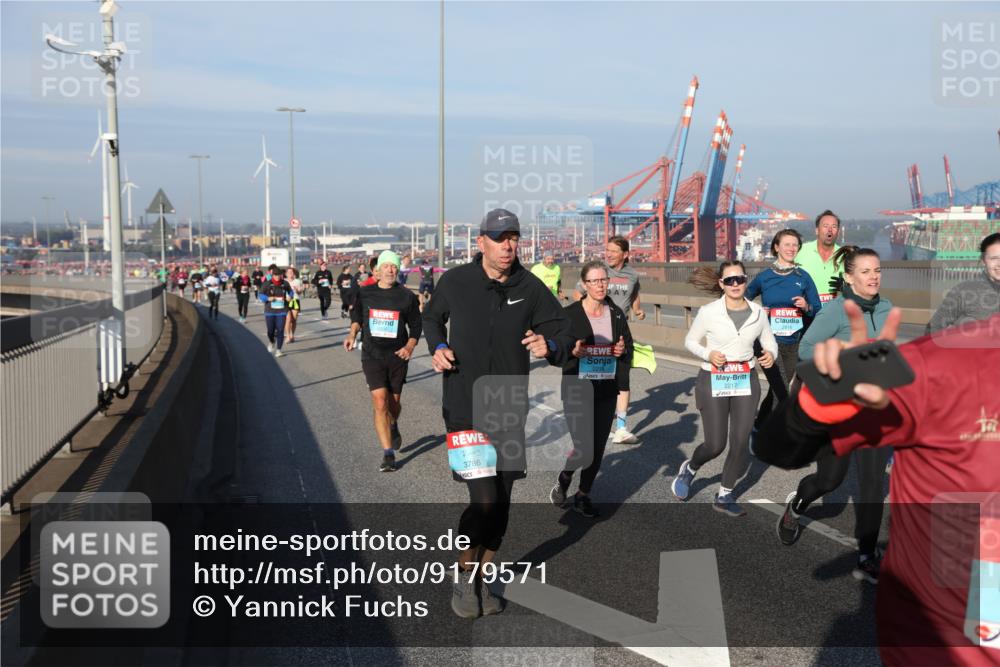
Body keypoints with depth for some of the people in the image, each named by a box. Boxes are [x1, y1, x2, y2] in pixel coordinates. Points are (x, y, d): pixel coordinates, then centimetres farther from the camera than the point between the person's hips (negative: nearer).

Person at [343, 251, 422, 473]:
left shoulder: (407, 296, -1)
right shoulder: (365, 293, 2)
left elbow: (416, 325, 5)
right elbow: (357, 316, 20)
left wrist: (410, 347, -10)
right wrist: (352, 333, 2)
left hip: (397, 356, 1)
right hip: (372, 356, 0)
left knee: (394, 403, 13)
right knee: (380, 404, -11)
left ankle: (393, 427, 48)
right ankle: (388, 454, -7)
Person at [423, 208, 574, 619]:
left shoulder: (530, 288, -1)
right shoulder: (455, 282, -3)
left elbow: (564, 331, 4)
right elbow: (431, 317, 16)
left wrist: (549, 346, -19)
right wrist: (438, 347, -3)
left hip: (511, 411, 3)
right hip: (465, 409, -3)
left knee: (501, 504, 12)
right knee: (484, 501, -12)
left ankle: (482, 581, 31)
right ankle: (464, 579, 12)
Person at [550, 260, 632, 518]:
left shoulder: (617, 314, 6)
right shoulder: (570, 314, -7)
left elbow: (629, 350, 14)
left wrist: (623, 351, -8)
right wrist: (572, 352, -23)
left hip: (606, 391, 4)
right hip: (577, 390, -4)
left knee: (598, 447, 7)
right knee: (583, 447, -9)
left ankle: (583, 495, 27)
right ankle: (564, 478, 23)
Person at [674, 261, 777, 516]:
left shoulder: (757, 313, 1)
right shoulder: (708, 312, -8)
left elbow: (770, 341, 12)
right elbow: (690, 341, 2)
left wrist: (770, 354, -11)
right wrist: (708, 355, -16)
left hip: (746, 381, 3)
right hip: (713, 381, -3)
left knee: (740, 442, 1)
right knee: (715, 445, -3)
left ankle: (724, 496, 19)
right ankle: (689, 469, 31)